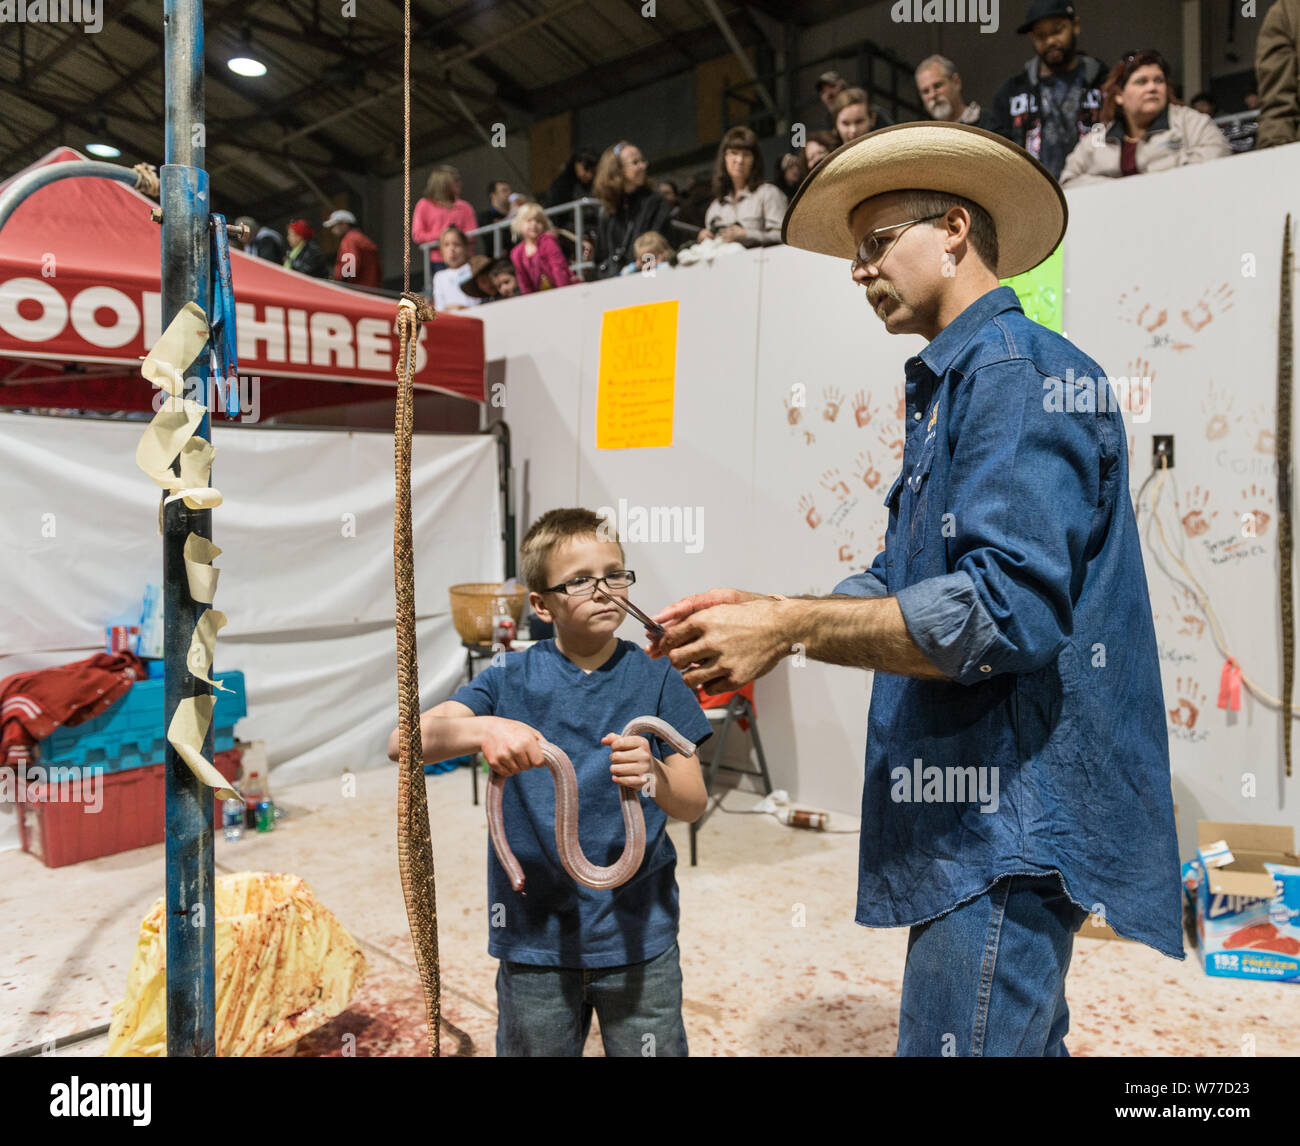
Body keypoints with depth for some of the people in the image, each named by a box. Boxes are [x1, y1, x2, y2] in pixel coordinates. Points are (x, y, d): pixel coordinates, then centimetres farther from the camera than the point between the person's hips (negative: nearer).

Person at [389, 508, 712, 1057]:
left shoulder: (654, 677, -4)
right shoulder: (511, 679, -5)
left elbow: (693, 805, -3)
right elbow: (404, 742, -15)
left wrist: (653, 776, -25)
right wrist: (483, 729, -34)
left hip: (639, 935, 0)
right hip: (536, 936, 0)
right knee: (536, 1048, 17)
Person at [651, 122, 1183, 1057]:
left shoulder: (1019, 371, -13)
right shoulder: (949, 389, 19)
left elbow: (1005, 610, -24)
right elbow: (902, 581, 17)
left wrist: (789, 629, -19)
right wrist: (767, 615, 1)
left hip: (1011, 816, -10)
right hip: (976, 811, 10)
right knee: (1020, 1039, 20)